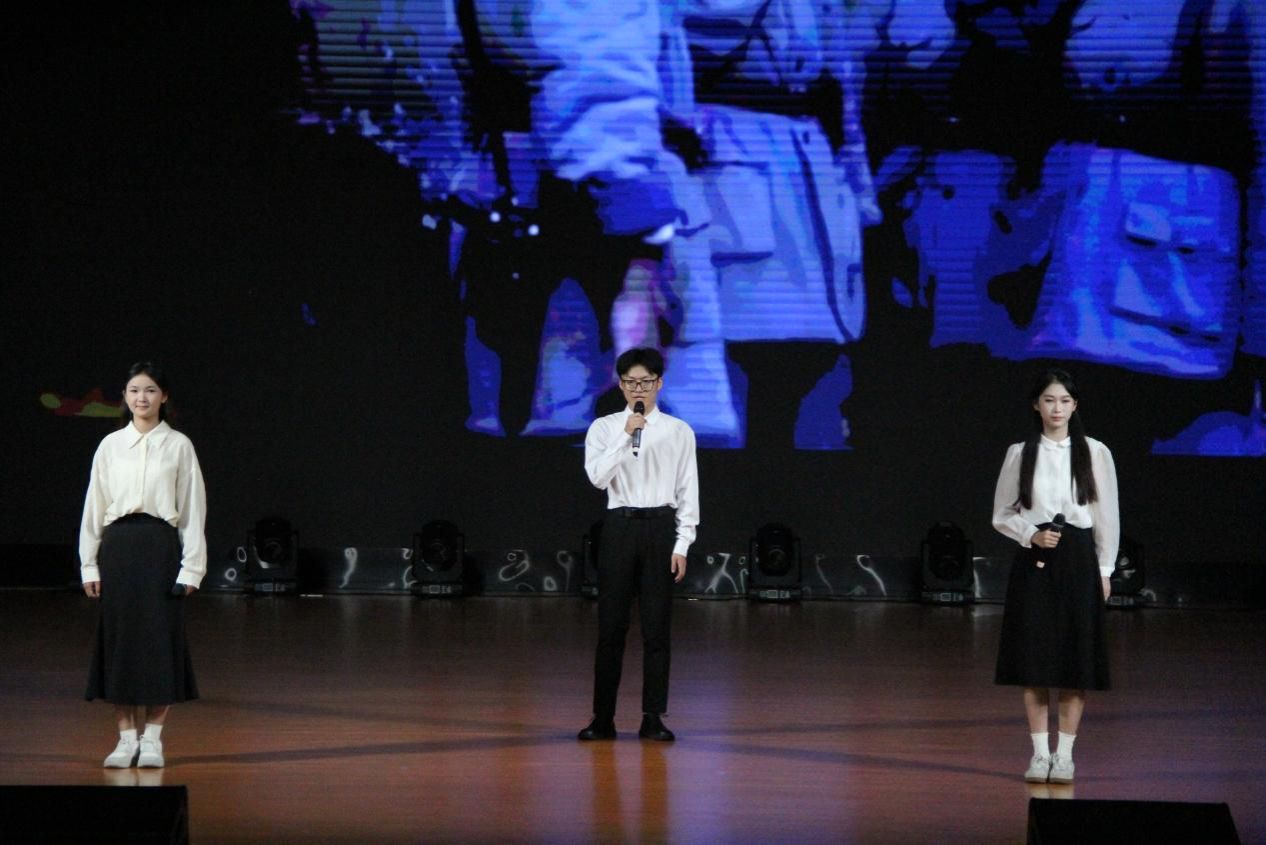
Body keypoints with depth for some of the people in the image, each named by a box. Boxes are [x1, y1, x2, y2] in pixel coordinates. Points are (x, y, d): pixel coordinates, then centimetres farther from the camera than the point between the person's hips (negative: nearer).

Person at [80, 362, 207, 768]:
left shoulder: (178, 446, 3)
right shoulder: (110, 446, 8)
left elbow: (193, 509, 2)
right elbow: (93, 506, 10)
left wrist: (191, 566, -3)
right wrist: (89, 563, 5)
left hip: (160, 544, -2)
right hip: (118, 545, 2)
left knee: (160, 639, -2)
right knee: (119, 639, 2)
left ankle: (152, 739, 7)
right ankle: (126, 738, 10)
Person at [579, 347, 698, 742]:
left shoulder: (678, 431, 3)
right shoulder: (604, 428, 4)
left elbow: (688, 491, 2)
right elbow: (597, 476, -11)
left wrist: (682, 545, -4)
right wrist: (626, 436, -18)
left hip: (660, 527, 0)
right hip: (619, 526, 0)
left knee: (657, 626, 1)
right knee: (611, 625, 2)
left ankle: (653, 717, 8)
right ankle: (603, 717, 9)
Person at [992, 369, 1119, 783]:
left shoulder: (1095, 453, 2)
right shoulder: (1020, 453, 2)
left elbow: (1107, 515, 5)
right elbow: (1002, 515, 7)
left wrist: (1104, 569, 3)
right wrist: (1031, 534, -11)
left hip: (1078, 559, 0)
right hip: (1034, 561, 0)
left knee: (1076, 657, 0)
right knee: (1034, 656, 0)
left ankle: (1065, 753, 7)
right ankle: (1040, 752, 7)